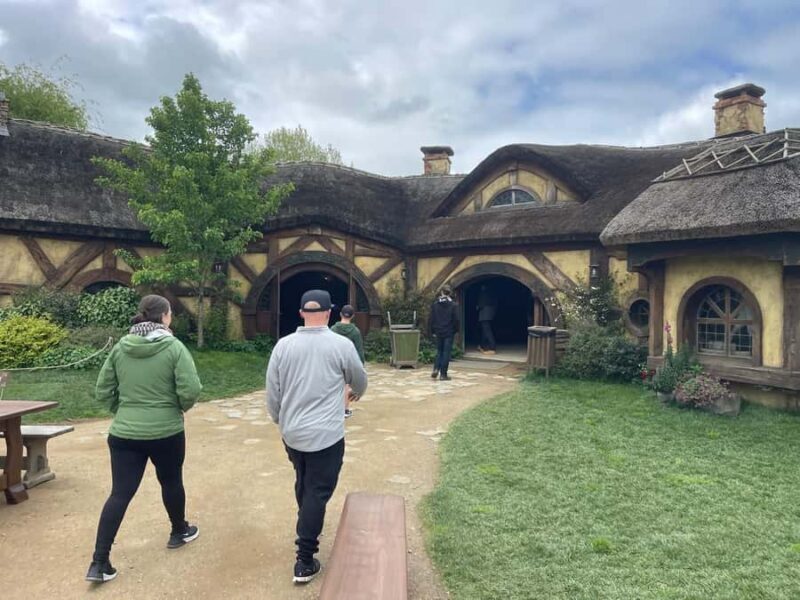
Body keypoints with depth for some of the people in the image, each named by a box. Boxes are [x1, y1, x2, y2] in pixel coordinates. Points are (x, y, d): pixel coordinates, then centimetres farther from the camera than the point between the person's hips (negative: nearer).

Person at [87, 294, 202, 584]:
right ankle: (180, 532, 40)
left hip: (124, 434, 3)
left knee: (120, 494, 8)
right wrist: (180, 406, 1)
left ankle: (99, 563, 8)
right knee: (171, 482, 19)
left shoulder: (120, 347, 1)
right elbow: (191, 390, -20)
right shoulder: (174, 347, -13)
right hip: (166, 432, -3)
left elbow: (103, 391, 5)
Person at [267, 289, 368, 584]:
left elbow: (272, 392, 3)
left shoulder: (283, 345, -3)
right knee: (318, 492, 4)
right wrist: (357, 392, 31)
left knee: (303, 485, 24)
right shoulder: (342, 345, -10)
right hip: (326, 435, -4)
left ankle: (307, 526, 46)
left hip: (292, 433, 5)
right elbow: (360, 381, 8)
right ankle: (305, 560, 8)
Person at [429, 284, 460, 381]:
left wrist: (433, 331, 9)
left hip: (439, 332, 3)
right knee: (446, 352, 3)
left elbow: (432, 319, 1)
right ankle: (443, 374, 4)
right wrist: (456, 330, 7)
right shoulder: (453, 305, -8)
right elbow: (456, 319, -7)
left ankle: (436, 369, -2)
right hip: (449, 332, -3)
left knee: (439, 351, 17)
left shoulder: (435, 304, 0)